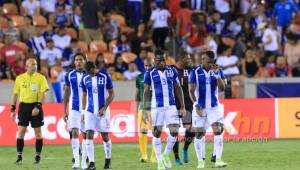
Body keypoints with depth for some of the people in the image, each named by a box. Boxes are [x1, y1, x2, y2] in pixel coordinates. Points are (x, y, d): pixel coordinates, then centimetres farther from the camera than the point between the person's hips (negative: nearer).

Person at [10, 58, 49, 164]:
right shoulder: (20, 78, 6)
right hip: (23, 106, 2)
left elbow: (42, 94, -7)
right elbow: (15, 94, 12)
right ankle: (19, 156, 1)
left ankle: (38, 156, 12)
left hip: (35, 106, -2)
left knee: (38, 132, 2)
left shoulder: (40, 78, -1)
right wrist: (13, 109, 8)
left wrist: (37, 107, -19)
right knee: (21, 131, -4)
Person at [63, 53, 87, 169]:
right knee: (74, 133, -12)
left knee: (85, 134, 4)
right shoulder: (69, 75, 3)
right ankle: (76, 161, -11)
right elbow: (66, 93, 10)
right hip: (74, 108, 0)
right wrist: (64, 111, 7)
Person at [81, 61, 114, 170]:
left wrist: (104, 108, -12)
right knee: (89, 135, -11)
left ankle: (108, 159, 27)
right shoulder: (85, 79, 4)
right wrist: (83, 111, 8)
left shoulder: (105, 77, -6)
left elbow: (111, 94, -3)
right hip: (90, 111, 2)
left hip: (102, 111, -2)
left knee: (105, 136, 5)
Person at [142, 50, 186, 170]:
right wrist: (144, 110, -4)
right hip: (157, 106, -2)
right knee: (157, 132, 0)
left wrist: (182, 107, 7)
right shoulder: (150, 73, 0)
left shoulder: (172, 71, 5)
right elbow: (146, 92, 2)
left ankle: (166, 155, 15)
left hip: (171, 106, 2)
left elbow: (178, 89, 10)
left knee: (174, 132, -7)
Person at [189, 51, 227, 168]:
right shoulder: (195, 73, -3)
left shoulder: (217, 71, 5)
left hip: (214, 107, 1)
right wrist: (196, 105, -18)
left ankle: (218, 160, -15)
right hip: (200, 107, -1)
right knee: (199, 134, 2)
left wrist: (217, 74, -14)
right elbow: (191, 91, -7)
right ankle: (201, 161, 10)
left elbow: (222, 88, -4)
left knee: (218, 131, -13)